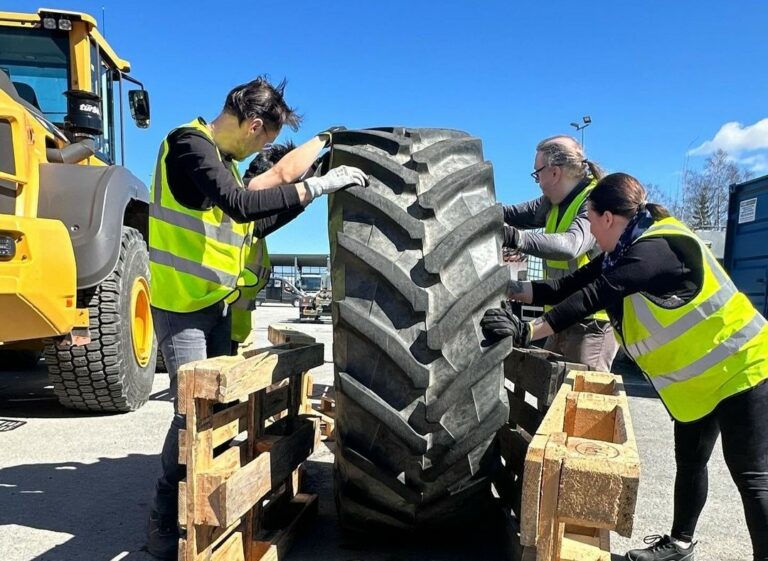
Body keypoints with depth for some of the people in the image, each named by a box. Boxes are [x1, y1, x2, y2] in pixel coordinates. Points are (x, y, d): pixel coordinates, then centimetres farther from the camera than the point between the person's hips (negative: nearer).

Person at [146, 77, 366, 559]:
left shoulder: (224, 160, 15)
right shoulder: (190, 144, -13)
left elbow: (250, 225, 16)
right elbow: (241, 205, -28)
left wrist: (314, 193, 12)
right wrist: (317, 185, -24)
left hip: (219, 306, 9)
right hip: (183, 306, -9)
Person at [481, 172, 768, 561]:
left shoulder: (656, 248, -28)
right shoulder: (627, 250, 2)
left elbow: (591, 297, -35)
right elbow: (572, 284, -1)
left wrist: (526, 331, -35)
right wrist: (510, 290, -5)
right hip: (700, 377, 10)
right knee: (689, 463, 19)